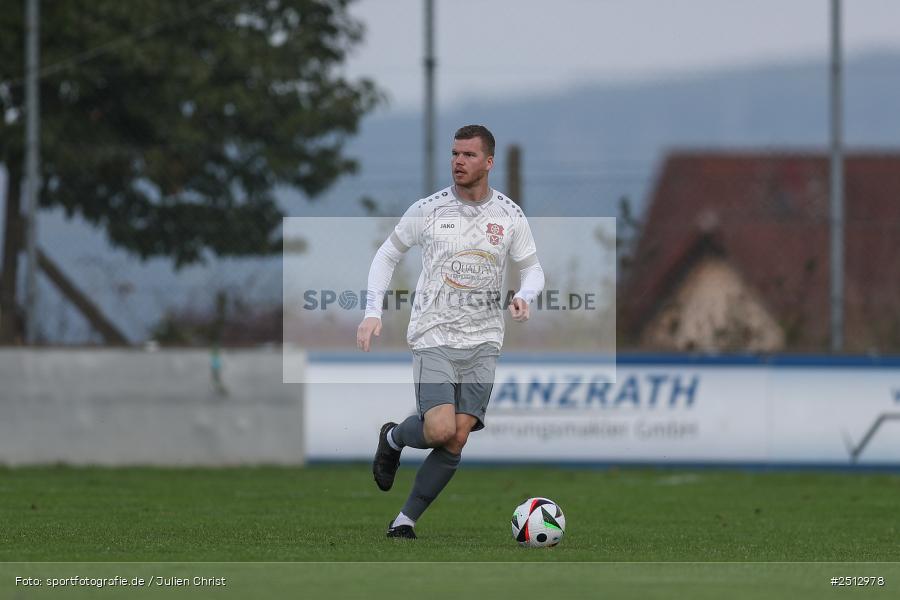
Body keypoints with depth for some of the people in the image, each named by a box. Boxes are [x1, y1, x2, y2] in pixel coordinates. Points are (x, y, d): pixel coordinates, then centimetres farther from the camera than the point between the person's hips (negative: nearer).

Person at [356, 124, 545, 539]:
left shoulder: (510, 216, 1)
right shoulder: (428, 210, -3)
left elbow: (533, 269, 13)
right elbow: (387, 255, 9)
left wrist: (524, 295, -10)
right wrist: (373, 312, -1)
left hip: (483, 341, 2)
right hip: (434, 337, -2)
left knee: (457, 440, -6)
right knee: (440, 430, -20)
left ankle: (406, 519, 7)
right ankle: (393, 438, 14)